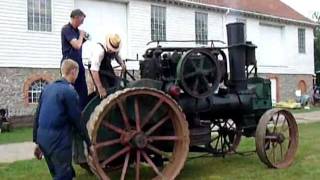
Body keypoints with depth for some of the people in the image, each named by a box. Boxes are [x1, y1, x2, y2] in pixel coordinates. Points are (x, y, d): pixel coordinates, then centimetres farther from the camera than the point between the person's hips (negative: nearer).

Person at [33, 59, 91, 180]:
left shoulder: (48, 88, 12)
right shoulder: (69, 91, -11)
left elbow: (37, 116, 14)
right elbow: (77, 120, -10)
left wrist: (37, 141, 19)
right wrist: (88, 143, -1)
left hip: (43, 138, 8)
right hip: (58, 141, -8)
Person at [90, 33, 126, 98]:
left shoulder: (114, 48, -17)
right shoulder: (99, 50, -37)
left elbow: (117, 55, 8)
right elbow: (94, 70, -44)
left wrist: (122, 64, -14)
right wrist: (100, 88, -47)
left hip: (108, 68, 6)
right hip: (99, 72, -6)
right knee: (105, 93, -16)